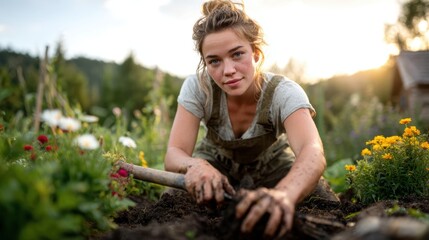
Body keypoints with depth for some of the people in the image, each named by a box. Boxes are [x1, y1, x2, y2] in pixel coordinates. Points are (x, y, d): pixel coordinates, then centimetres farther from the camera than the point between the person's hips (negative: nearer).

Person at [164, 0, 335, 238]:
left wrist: (283, 194, -74)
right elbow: (174, 154, -30)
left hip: (271, 163, -1)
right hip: (217, 161, 1)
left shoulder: (284, 92, -33)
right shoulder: (197, 87, -28)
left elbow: (313, 152, -51)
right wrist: (196, 166, -55)